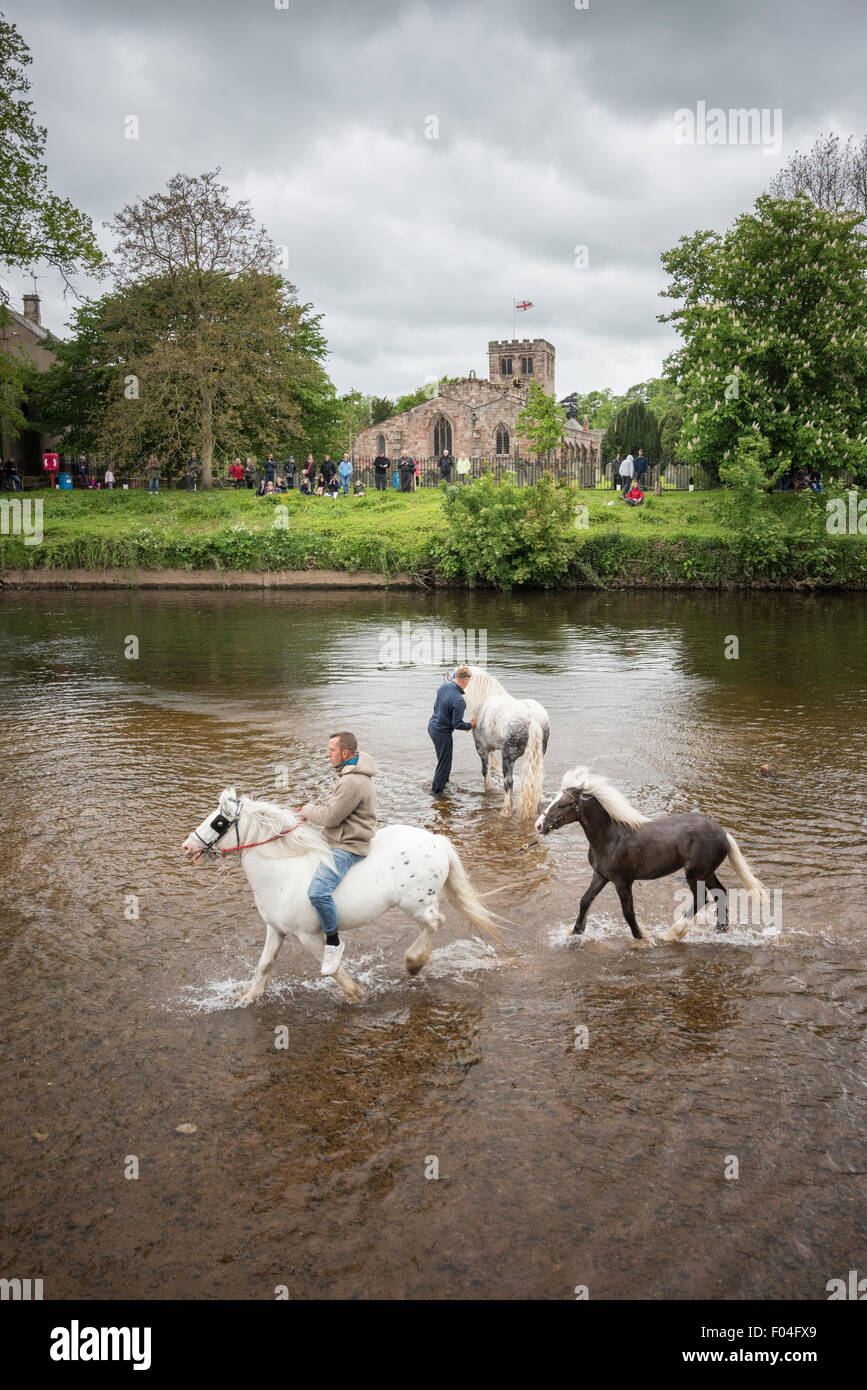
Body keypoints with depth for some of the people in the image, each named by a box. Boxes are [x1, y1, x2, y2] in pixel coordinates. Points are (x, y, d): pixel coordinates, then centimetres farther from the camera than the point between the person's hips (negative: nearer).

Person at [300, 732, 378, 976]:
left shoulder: (353, 782, -25)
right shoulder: (350, 773, 10)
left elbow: (330, 817, -22)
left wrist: (309, 811, -4)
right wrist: (315, 805, 8)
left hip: (347, 847, -12)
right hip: (336, 839, 12)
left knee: (318, 891, -30)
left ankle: (333, 942, -12)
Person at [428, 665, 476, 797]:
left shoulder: (444, 686, -8)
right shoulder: (459, 701, -30)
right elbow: (457, 724, -24)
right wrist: (470, 725, -7)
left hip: (432, 725, 9)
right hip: (442, 732, -9)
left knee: (443, 758, 29)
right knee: (444, 761, 10)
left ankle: (443, 779, 47)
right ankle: (437, 790, 22)